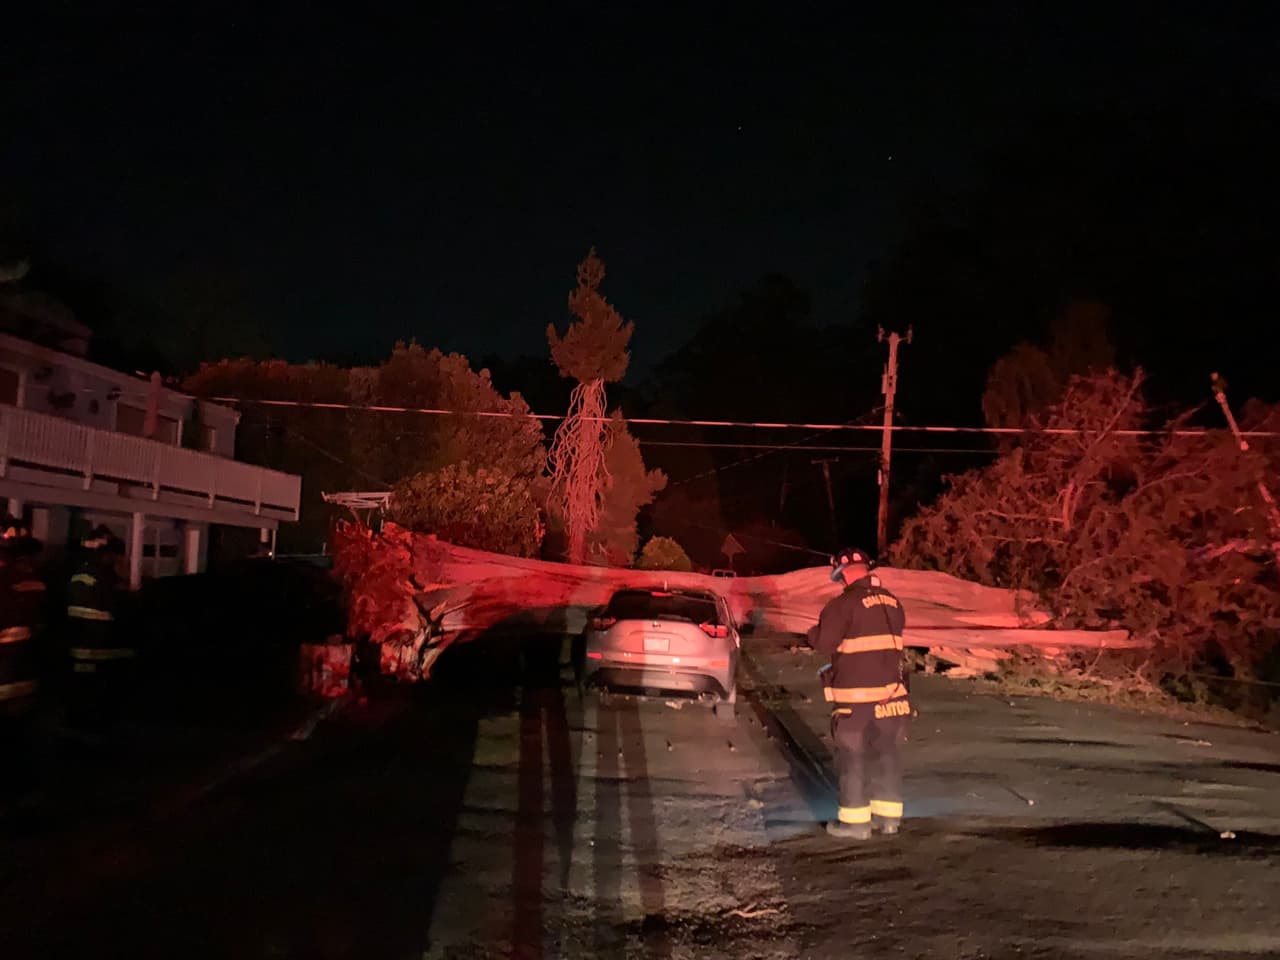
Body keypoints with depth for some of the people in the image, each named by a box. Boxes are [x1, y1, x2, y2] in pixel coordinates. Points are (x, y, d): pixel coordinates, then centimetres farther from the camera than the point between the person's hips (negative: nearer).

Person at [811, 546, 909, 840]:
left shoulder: (845, 604, -15)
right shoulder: (892, 602, 8)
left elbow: (823, 642, -15)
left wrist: (817, 630, 7)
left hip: (856, 696, -7)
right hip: (890, 692, 7)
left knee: (852, 757, 3)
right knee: (885, 754, 15)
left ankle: (855, 821, 7)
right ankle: (888, 815, 22)